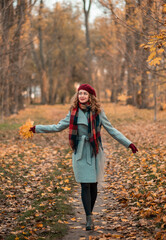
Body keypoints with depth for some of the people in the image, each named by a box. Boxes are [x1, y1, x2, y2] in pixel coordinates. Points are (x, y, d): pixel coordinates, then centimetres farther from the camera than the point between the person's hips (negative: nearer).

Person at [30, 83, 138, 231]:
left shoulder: (98, 112, 1)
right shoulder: (74, 112, 5)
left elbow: (111, 130, 4)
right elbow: (58, 127, 13)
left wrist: (129, 144, -1)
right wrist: (36, 128, 10)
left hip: (95, 152, 0)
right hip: (80, 153, 0)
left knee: (93, 185, 4)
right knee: (85, 185, -6)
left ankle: (89, 215, 21)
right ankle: (89, 218, -5)